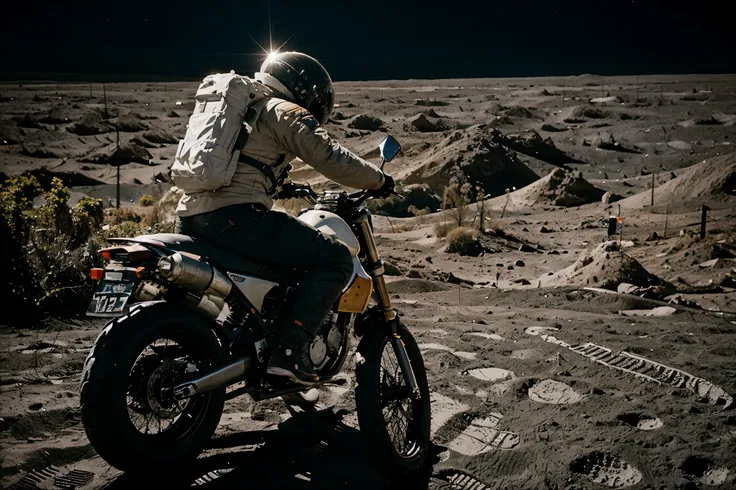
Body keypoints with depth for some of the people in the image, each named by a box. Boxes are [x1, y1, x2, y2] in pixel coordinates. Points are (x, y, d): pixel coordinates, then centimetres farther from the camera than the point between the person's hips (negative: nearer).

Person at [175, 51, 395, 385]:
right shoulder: (286, 112, 3)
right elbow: (331, 159, -6)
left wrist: (283, 188, 52)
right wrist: (379, 181, 9)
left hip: (190, 218, 9)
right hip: (234, 217, -9)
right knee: (335, 258, -5)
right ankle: (290, 350, -13)